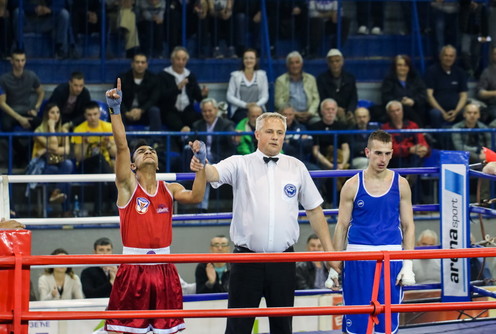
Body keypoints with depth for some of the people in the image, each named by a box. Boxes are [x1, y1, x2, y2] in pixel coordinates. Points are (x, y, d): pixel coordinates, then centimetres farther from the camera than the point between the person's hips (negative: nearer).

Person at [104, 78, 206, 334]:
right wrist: (115, 110, -22)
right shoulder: (128, 186, 1)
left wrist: (200, 165, -21)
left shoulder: (169, 190, 10)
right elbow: (121, 146, -11)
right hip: (133, 267, -3)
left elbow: (195, 197, -9)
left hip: (164, 267, 3)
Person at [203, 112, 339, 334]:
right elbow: (213, 173, -19)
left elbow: (314, 210, 11)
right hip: (247, 260, -3)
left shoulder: (296, 168, 7)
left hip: (283, 262, 3)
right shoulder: (240, 164, -1)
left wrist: (329, 250, 7)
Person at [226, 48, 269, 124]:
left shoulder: (261, 75, 11)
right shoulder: (236, 76, 8)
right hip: (240, 110, -1)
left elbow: (265, 96, 8)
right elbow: (230, 97, 3)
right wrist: (245, 105, -10)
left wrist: (257, 104, -13)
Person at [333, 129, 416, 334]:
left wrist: (408, 265, -1)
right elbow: (342, 226, 4)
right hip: (358, 255, -1)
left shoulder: (400, 184, 4)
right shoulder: (352, 185, 1)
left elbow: (408, 226, 6)